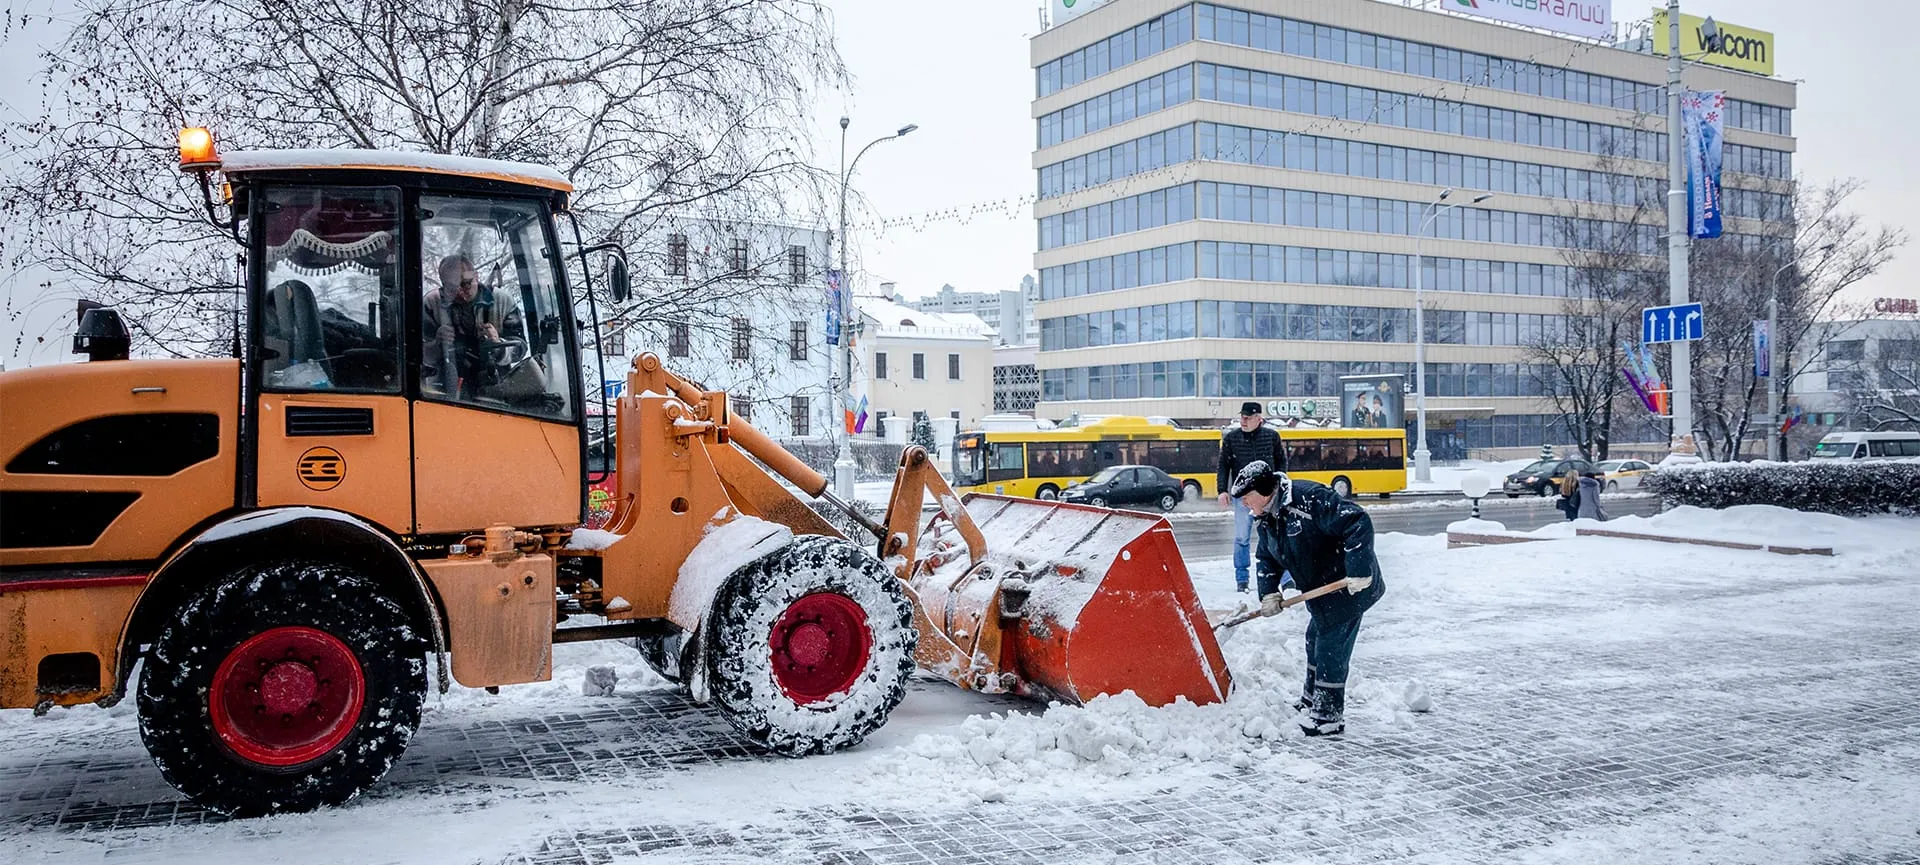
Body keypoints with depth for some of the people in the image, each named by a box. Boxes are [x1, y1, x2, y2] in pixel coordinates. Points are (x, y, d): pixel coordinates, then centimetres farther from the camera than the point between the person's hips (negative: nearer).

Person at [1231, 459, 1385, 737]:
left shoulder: (1309, 498, -28)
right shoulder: (1267, 519, 3)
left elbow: (1358, 523, -33)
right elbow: (1267, 558, 13)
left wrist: (1359, 571, -35)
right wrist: (1268, 592, -3)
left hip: (1350, 585, -10)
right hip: (1321, 589, 10)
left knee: (1331, 646, -6)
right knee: (1315, 640, 22)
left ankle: (1329, 716, 4)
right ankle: (1311, 699, 40)